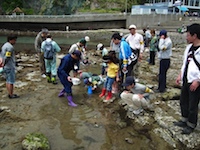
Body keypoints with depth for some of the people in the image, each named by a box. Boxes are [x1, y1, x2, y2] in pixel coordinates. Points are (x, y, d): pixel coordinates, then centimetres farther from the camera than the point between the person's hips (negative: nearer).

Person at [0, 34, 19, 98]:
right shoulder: (10, 47, -18)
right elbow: (7, 57, -23)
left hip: (6, 67, 10)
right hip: (10, 67, -10)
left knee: (8, 81, 15)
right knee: (11, 81, -2)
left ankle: (10, 93, 24)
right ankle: (11, 95, 5)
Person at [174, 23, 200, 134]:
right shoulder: (189, 47, 8)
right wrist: (180, 75, 16)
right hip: (186, 80, 8)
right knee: (183, 101, 19)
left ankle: (191, 125, 23)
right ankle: (185, 120, 38)